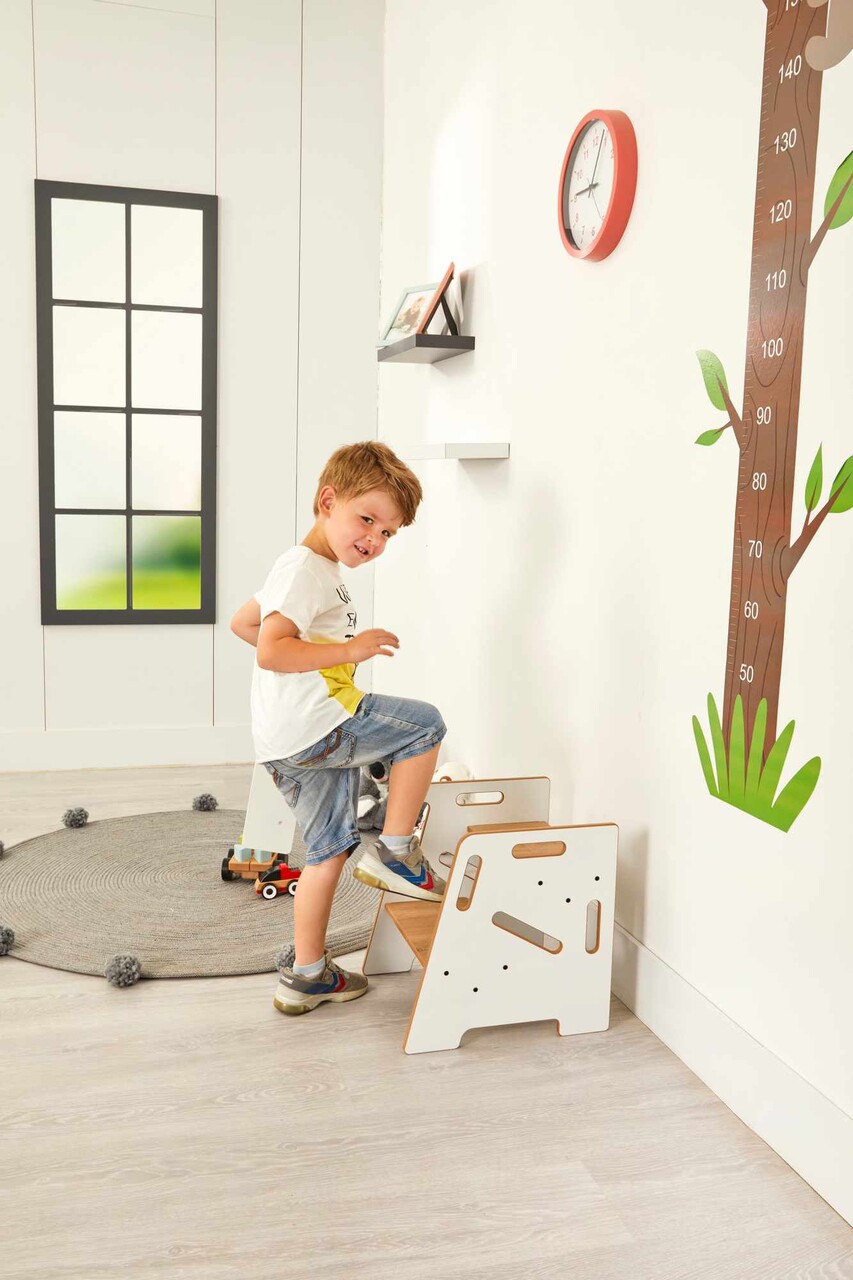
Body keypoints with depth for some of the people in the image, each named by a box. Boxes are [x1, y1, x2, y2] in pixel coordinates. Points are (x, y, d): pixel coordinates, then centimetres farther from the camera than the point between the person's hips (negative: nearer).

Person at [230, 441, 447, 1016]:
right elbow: (270, 651, -23)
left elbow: (242, 622, 31)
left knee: (331, 850, 17)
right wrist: (348, 650, -20)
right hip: (313, 725, -11)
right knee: (424, 724, -4)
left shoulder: (317, 571, 21)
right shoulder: (305, 567, -12)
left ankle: (307, 976, 27)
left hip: (296, 746, 11)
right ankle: (395, 852, 2)